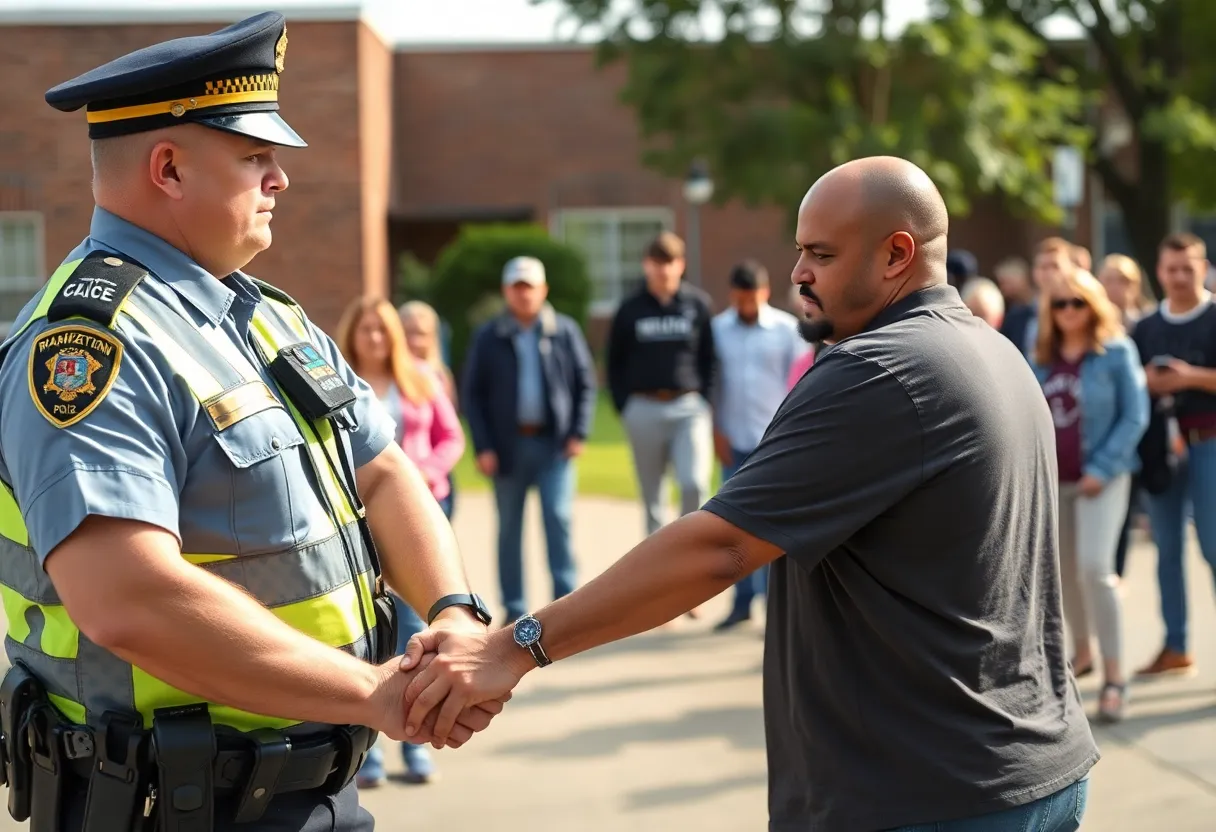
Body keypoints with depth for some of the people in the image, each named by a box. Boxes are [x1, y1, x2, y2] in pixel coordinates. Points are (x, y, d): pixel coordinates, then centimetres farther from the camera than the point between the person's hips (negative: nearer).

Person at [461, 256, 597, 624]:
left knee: (558, 519, -9)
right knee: (509, 529, 6)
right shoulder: (488, 337, 3)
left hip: (554, 443, -1)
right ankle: (514, 609, 14)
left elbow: (586, 383, 5)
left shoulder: (565, 331, 4)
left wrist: (579, 433, -4)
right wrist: (483, 447, -5)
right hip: (509, 444, 1)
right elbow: (473, 394, 2)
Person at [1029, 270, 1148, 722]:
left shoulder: (1116, 351, -6)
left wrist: (1101, 469, -14)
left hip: (1101, 475, -5)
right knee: (1065, 570, 13)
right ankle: (1082, 652, 34)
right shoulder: (1042, 358, 7)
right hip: (1053, 478, 5)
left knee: (1094, 567, -17)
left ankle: (1114, 675, -9)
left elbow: (1134, 416, -7)